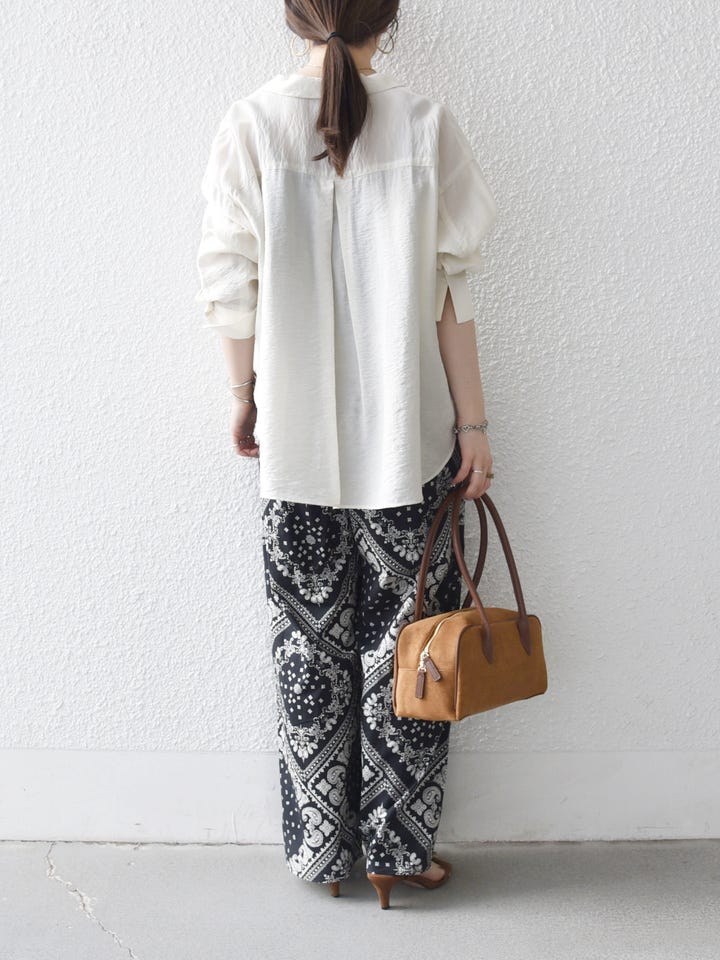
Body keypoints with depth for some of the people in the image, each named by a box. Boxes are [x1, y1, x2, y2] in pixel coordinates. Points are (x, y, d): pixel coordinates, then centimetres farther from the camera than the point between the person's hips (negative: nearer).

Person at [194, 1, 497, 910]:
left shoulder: (251, 124, -4)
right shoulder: (424, 123, -5)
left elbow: (233, 284, -1)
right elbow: (449, 291, -5)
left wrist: (244, 397, 13)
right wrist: (473, 424, 1)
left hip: (296, 435, 1)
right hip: (405, 434, -1)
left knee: (308, 646, 13)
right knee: (403, 643, 11)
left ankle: (321, 850, 25)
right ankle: (396, 851, 23)